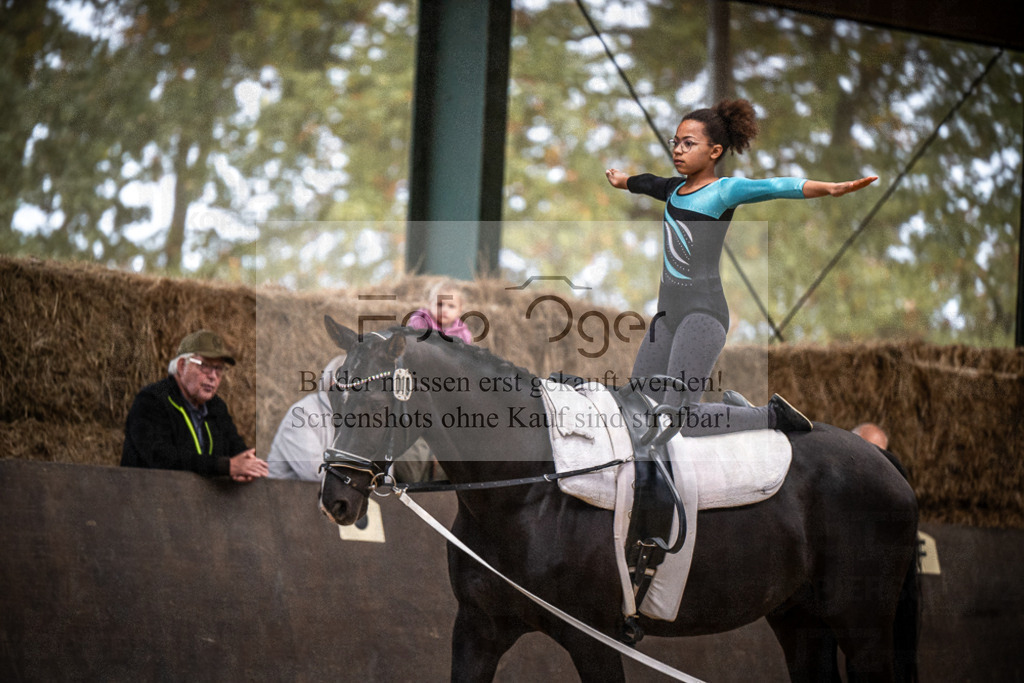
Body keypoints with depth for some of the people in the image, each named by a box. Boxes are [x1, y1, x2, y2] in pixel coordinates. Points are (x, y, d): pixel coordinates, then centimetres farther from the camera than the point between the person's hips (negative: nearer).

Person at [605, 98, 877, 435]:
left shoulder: (723, 191, -6)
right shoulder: (674, 190, 15)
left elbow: (774, 188, -23)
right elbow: (644, 183, 38)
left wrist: (831, 188, -37)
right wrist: (620, 180, 59)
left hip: (703, 314, -8)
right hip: (669, 312, 8)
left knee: (679, 422, -13)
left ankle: (771, 416, 4)